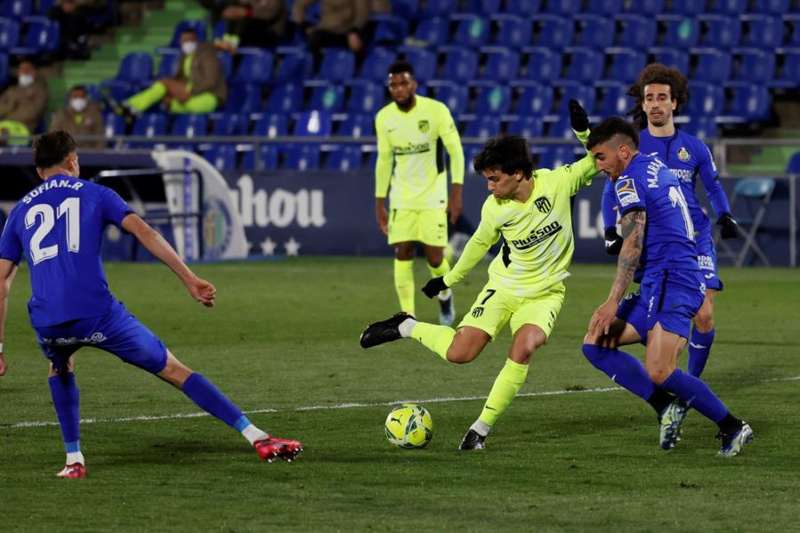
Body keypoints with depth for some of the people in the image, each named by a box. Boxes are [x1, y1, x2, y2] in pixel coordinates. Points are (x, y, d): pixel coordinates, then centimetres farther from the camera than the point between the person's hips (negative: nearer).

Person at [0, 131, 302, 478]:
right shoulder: (93, 194, 15)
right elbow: (143, 232, 0)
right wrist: (189, 279, -5)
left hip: (47, 321, 2)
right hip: (98, 313, -2)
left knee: (60, 367, 37)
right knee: (175, 371, 7)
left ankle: (73, 460, 25)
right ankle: (257, 438, -1)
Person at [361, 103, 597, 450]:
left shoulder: (556, 183, -17)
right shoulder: (494, 209, -12)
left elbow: (596, 163, -5)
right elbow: (481, 242, 8)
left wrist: (584, 133, -25)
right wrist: (449, 279, 19)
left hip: (544, 292, -1)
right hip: (503, 286, 1)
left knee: (524, 348, -28)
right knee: (458, 354, -11)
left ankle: (482, 428, -13)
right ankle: (406, 328, 20)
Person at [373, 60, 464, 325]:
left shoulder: (436, 110, -12)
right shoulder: (384, 118, -1)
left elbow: (455, 151, -8)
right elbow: (384, 160, 10)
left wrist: (456, 192, -15)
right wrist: (379, 202, 9)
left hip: (433, 195, -3)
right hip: (401, 197, 3)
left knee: (434, 257, -4)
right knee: (402, 254, -7)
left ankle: (445, 295, 28)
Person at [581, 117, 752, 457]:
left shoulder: (630, 180, -9)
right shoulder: (656, 167, 19)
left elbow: (633, 243, -18)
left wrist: (613, 302, -20)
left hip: (670, 282, -11)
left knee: (659, 374, -21)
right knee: (595, 344, 5)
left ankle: (733, 428, -8)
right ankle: (666, 407, -2)